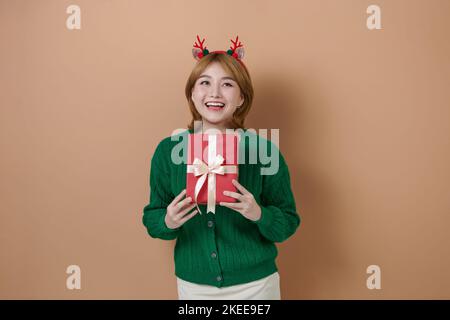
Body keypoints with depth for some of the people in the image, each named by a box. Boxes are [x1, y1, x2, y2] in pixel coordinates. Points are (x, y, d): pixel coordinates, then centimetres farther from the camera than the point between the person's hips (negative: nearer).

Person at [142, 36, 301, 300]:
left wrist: (259, 214, -26)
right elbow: (151, 218, 0)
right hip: (193, 284, 2)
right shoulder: (168, 150, -7)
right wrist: (168, 222, -20)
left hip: (255, 284, -1)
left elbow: (289, 223, -7)